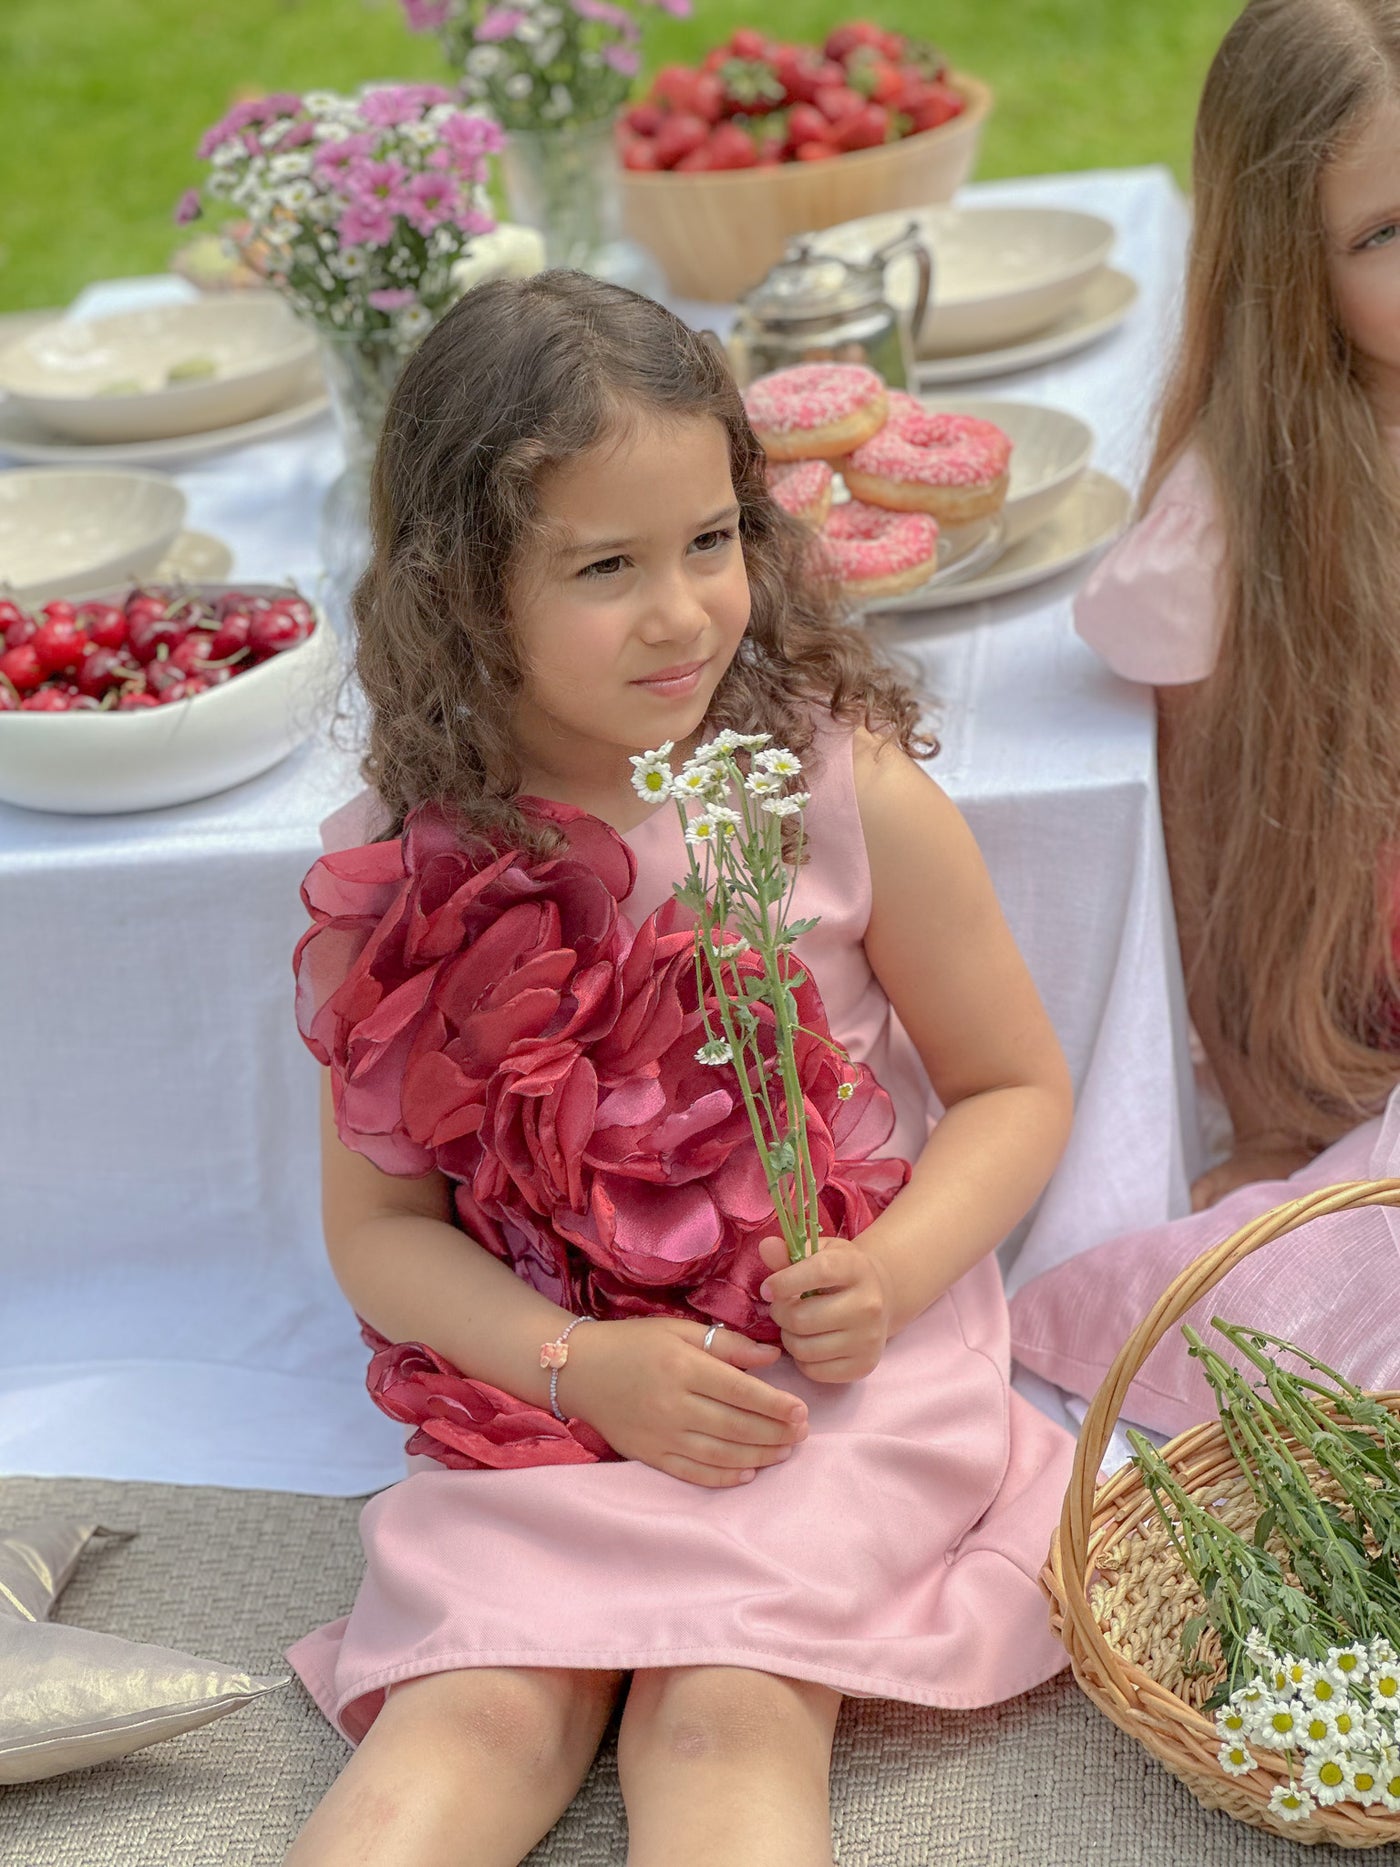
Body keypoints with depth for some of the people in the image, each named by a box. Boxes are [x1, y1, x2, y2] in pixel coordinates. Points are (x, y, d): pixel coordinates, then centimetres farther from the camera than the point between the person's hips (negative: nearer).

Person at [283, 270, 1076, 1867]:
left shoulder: (848, 794, -8)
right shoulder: (394, 878, -6)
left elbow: (1015, 1087, 3)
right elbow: (378, 1223, 1)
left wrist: (890, 1275, -16)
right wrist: (584, 1366, -16)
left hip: (841, 1374, -1)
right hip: (540, 1385, 1)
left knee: (725, 1710, -23)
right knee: (479, 1716, -20)